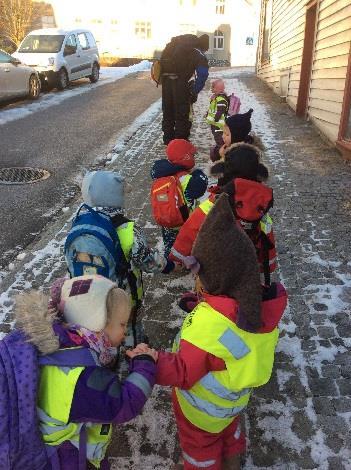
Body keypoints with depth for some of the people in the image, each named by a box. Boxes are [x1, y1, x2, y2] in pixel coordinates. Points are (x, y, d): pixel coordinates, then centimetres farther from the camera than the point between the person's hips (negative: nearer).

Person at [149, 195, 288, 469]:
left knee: (200, 444, 26)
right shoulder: (265, 304, -21)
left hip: (203, 408, -6)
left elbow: (180, 374, -32)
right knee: (230, 429, 35)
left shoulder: (209, 322, -42)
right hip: (236, 397, 6)